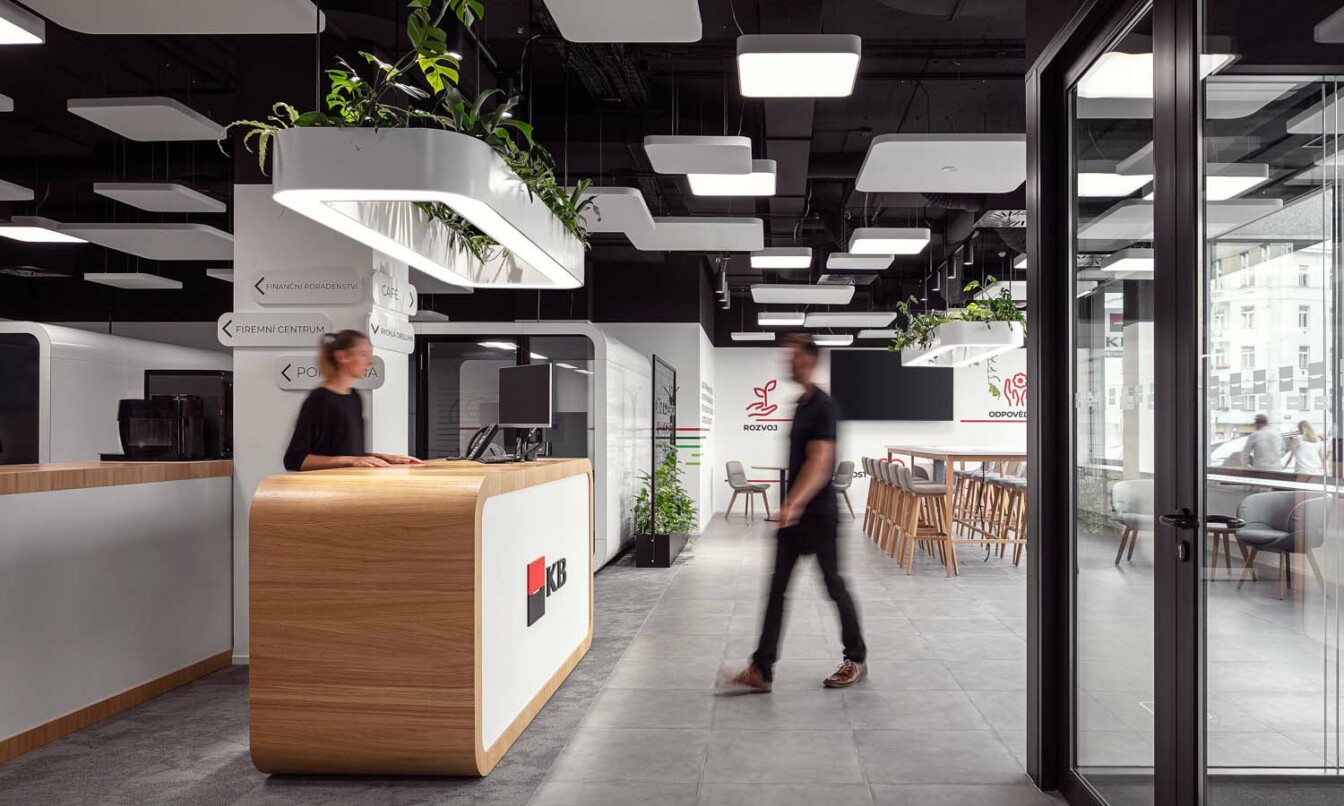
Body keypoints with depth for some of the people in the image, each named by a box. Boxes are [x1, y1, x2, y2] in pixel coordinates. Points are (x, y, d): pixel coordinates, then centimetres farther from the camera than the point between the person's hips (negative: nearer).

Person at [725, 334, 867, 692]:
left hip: (818, 514, -8)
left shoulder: (822, 406, -15)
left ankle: (857, 659, 24)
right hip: (793, 513, 9)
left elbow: (819, 464, -25)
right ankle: (761, 670, 6)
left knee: (834, 585, 6)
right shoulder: (800, 405, 12)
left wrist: (794, 503, -36)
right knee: (777, 587, 4)